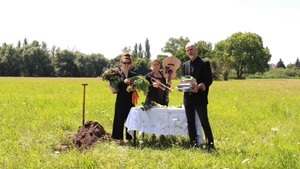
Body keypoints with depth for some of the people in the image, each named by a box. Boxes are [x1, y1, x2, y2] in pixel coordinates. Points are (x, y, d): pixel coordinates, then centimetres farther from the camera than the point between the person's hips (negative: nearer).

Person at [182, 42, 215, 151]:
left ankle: (210, 144, -1)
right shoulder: (185, 65, 15)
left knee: (204, 122, -7)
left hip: (200, 97, -6)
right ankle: (193, 144, 15)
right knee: (190, 122, 8)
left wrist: (199, 86, -22)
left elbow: (209, 80, -6)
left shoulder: (204, 63, -2)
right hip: (188, 97, 6)